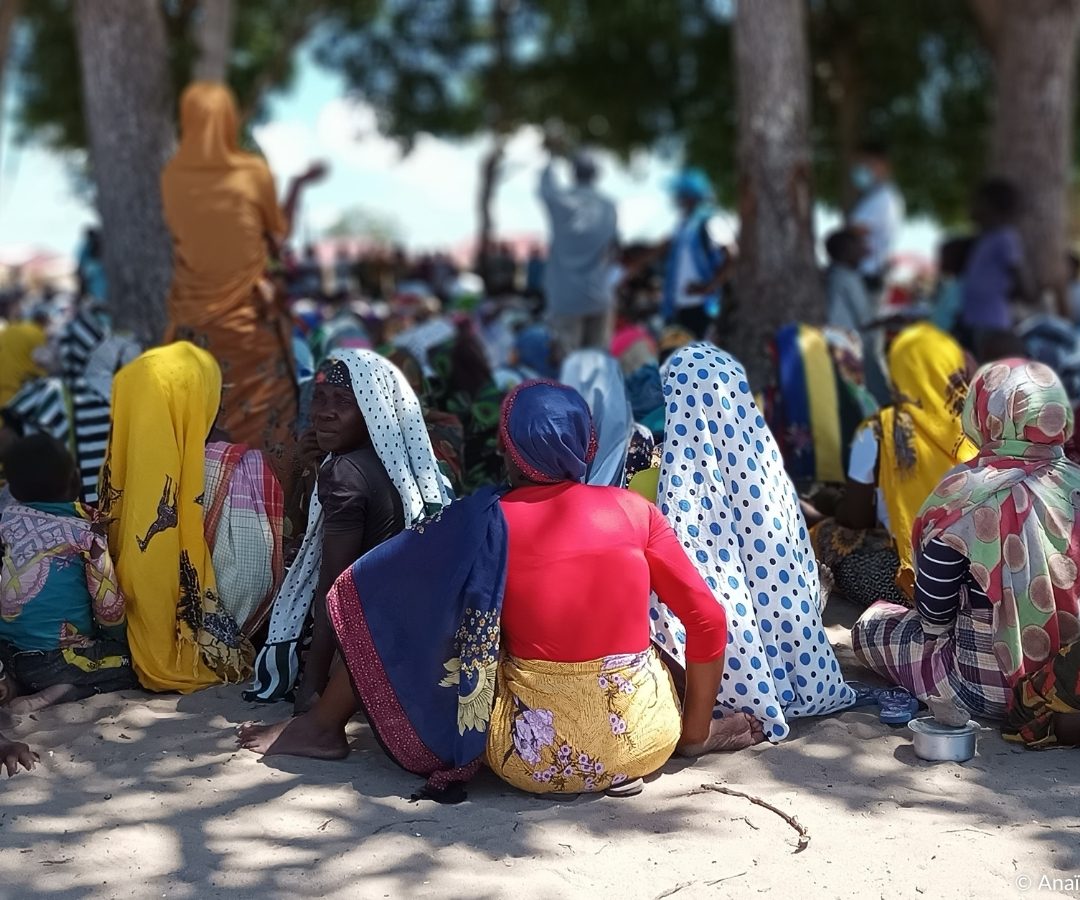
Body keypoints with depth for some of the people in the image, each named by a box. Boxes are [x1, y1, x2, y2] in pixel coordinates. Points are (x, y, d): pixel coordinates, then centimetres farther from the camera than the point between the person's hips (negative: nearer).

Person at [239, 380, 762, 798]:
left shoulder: (488, 521, -9)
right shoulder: (635, 510, -2)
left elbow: (361, 587, -3)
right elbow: (708, 621, -1)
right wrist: (694, 730, 11)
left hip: (535, 757, -3)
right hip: (645, 743, 3)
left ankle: (324, 728, 27)